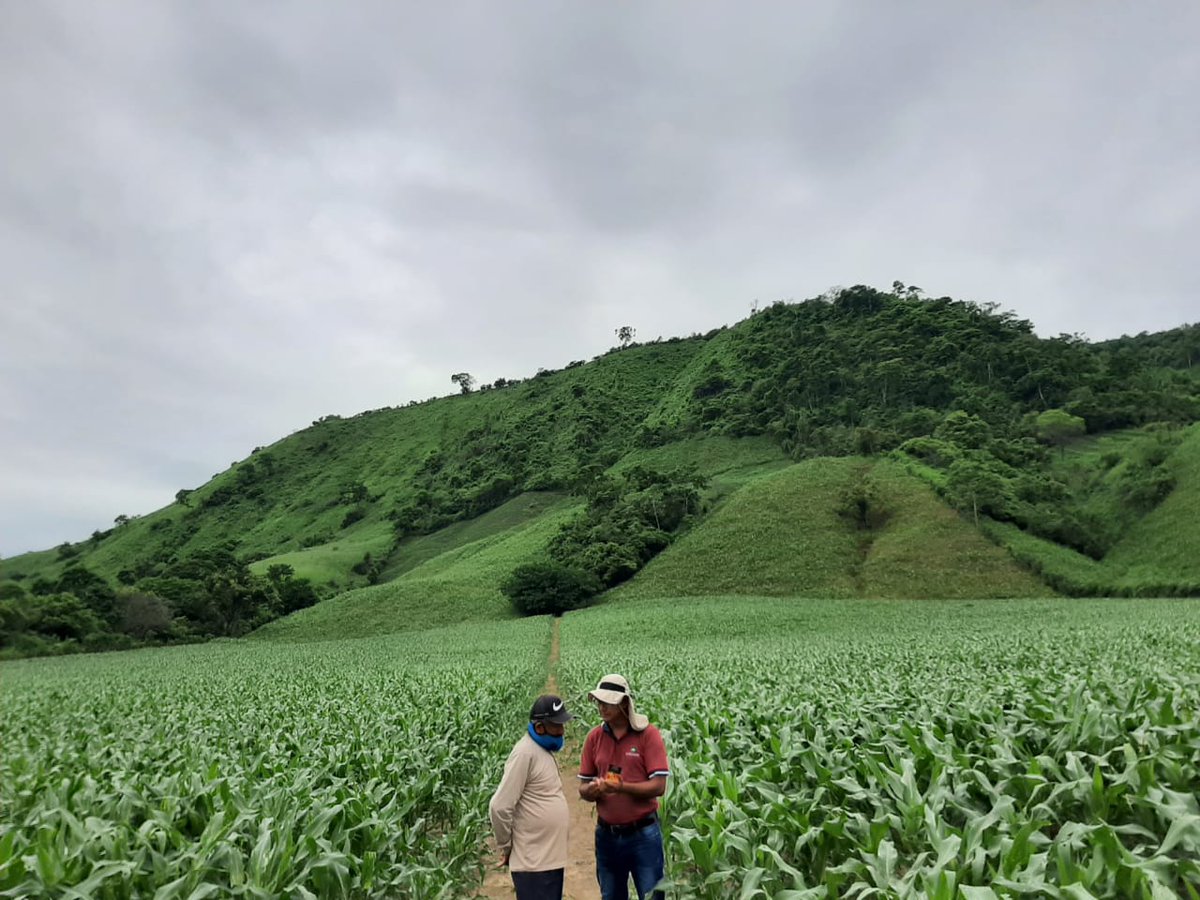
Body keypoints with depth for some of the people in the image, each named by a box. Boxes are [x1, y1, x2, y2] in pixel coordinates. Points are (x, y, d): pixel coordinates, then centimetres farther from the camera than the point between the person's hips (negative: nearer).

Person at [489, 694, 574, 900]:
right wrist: (506, 847, -9)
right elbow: (499, 807, -21)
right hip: (533, 861, -9)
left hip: (550, 857, 9)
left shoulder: (543, 750, 10)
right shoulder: (525, 753, -20)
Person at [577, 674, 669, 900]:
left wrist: (622, 787, -28)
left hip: (643, 834, -4)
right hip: (607, 835, 4)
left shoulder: (648, 734, -11)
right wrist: (592, 790, -19)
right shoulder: (594, 737, 0)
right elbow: (583, 788, 4)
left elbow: (658, 786, -16)